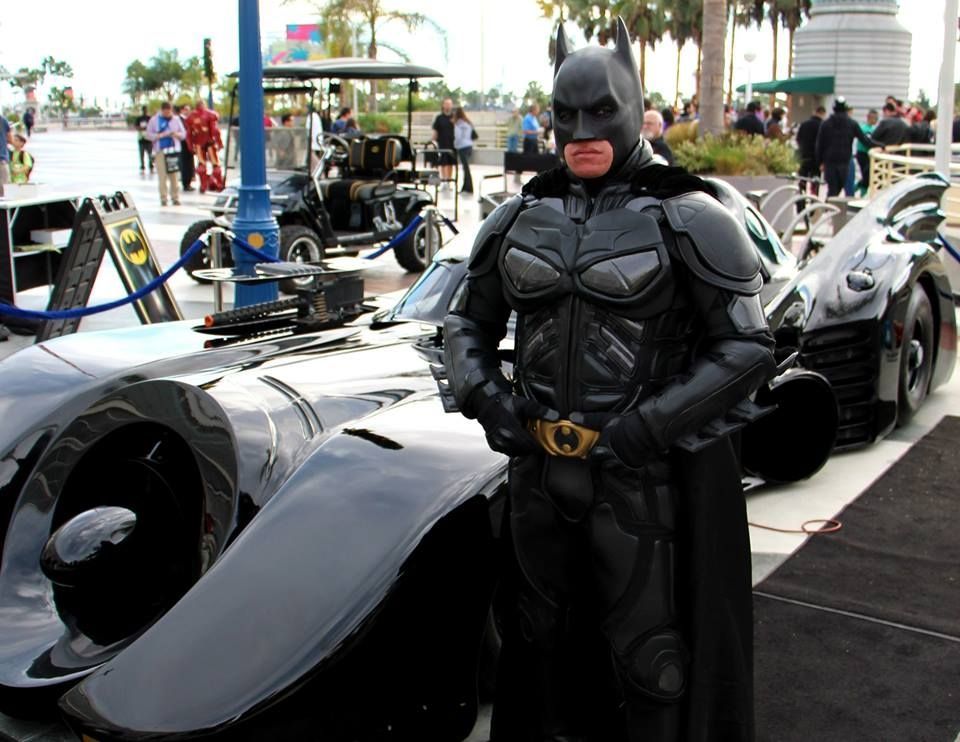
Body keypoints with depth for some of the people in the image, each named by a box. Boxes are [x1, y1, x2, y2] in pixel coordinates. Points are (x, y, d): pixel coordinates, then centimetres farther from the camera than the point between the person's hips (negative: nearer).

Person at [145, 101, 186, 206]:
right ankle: (163, 198, -1)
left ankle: (175, 197, 5)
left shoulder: (176, 119, 12)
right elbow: (149, 135, 3)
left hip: (174, 151, 2)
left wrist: (177, 134, -10)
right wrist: (160, 135, -12)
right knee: (162, 176, -6)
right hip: (160, 151, -1)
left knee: (174, 176, -2)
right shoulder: (154, 120, 6)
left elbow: (183, 134, 12)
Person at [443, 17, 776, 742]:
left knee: (644, 649, 7)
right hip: (538, 467, 5)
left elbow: (749, 348, -11)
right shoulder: (519, 217, 5)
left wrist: (645, 429, -18)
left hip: (642, 477, -5)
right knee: (542, 634, 22)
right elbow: (467, 324, 14)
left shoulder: (688, 218, -9)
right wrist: (486, 398, -5)